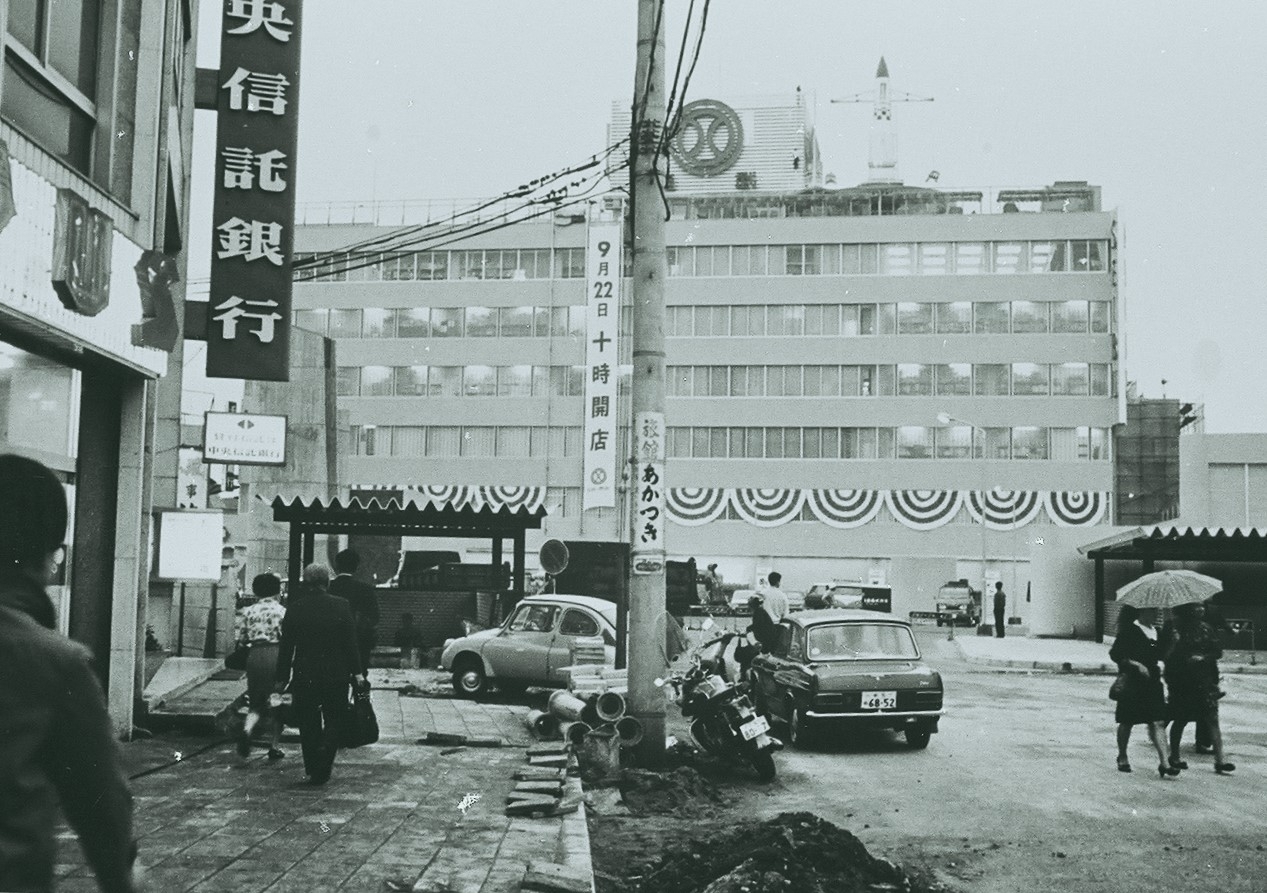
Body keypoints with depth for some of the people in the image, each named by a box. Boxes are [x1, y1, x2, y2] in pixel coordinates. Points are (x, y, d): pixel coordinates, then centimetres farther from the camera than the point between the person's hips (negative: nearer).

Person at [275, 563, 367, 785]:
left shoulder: (294, 609, -3)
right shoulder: (341, 606, -6)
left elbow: (286, 647, 0)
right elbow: (351, 643, -5)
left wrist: (282, 678, 7)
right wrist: (357, 671, 1)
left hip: (304, 676, 1)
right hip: (336, 675, -1)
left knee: (308, 725, 11)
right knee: (334, 721, 10)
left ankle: (312, 770, 12)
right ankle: (322, 768, -10)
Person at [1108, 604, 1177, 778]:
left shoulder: (1156, 631, 12)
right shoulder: (1130, 630, -9)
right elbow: (1115, 654, -12)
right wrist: (1136, 665, -19)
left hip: (1152, 681, 5)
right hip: (1132, 682, -5)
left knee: (1157, 722, -5)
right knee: (1127, 722, 7)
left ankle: (1164, 762, -10)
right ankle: (1122, 757, 25)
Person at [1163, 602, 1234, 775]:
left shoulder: (1205, 628, 6)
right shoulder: (1175, 629, -4)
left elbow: (1218, 651, 9)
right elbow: (1164, 656, -6)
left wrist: (1203, 657, -8)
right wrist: (1173, 642, -22)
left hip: (1205, 681, 3)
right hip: (1181, 681, -3)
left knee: (1212, 718, -6)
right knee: (1180, 720, 6)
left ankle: (1220, 760, -6)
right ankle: (1174, 757, 23)